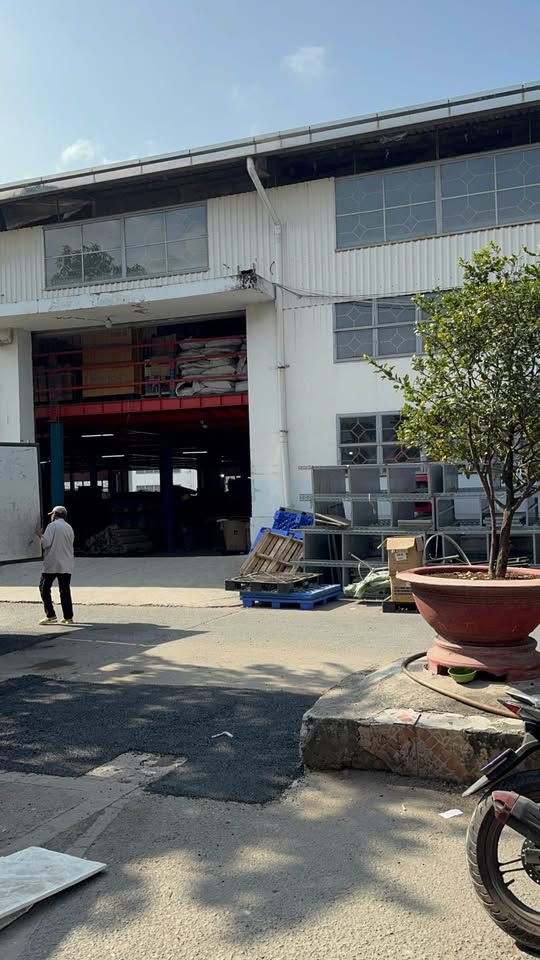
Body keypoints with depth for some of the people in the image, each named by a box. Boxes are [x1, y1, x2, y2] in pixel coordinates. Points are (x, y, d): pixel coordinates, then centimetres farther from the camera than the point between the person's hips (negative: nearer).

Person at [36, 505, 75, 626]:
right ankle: (68, 617, 3)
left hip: (52, 564, -6)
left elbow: (46, 543, -15)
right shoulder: (69, 528, 13)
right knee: (65, 590, 7)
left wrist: (40, 534, 4)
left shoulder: (52, 526, -7)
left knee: (44, 588, 6)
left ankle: (50, 615, 0)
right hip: (66, 565, 6)